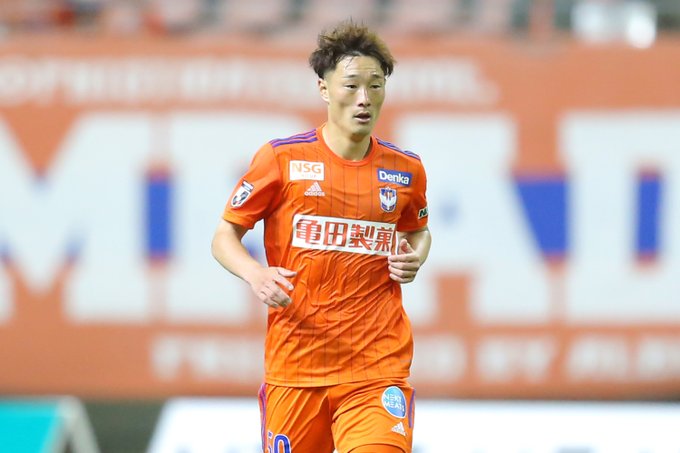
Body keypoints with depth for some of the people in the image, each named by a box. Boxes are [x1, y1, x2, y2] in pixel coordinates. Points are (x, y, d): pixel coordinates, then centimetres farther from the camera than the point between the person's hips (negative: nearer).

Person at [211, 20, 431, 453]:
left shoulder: (405, 169, 7)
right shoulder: (282, 158, -1)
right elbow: (225, 236, 5)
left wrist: (415, 259, 4)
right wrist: (256, 274, -16)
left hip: (378, 365, 1)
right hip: (295, 363, -1)